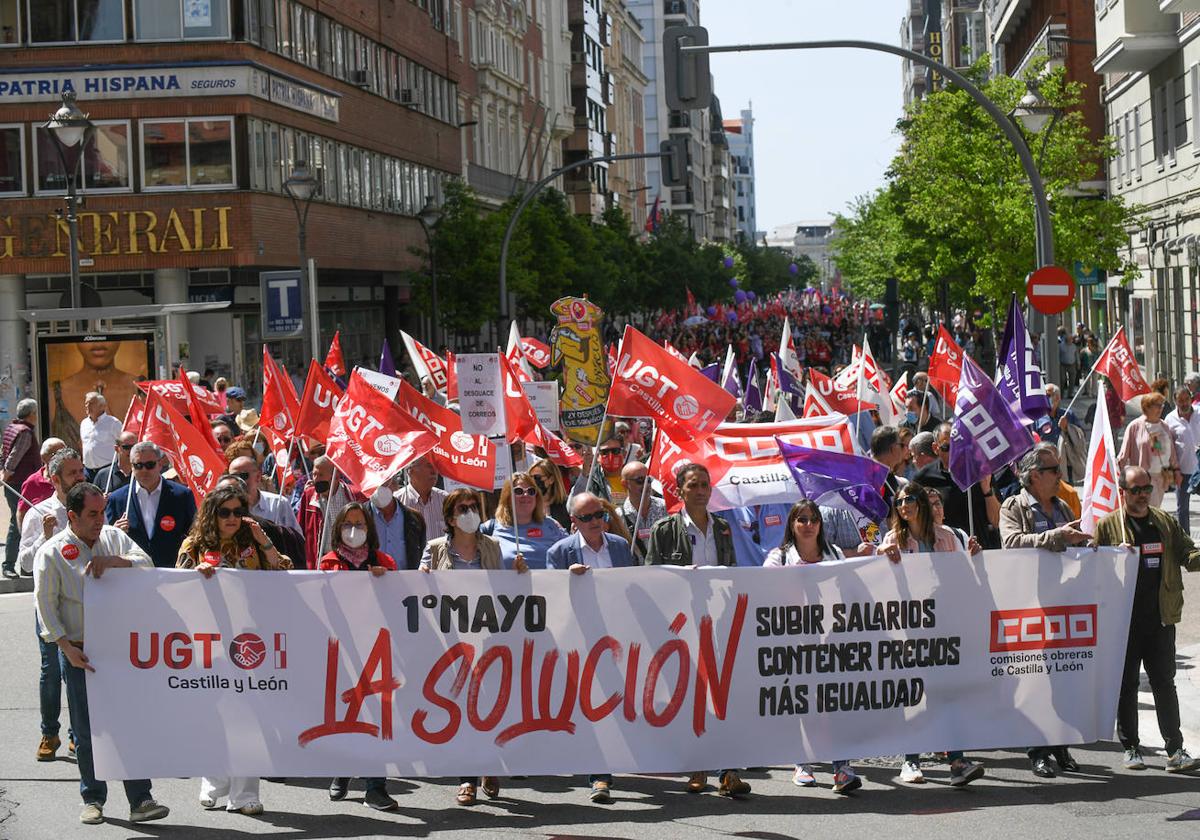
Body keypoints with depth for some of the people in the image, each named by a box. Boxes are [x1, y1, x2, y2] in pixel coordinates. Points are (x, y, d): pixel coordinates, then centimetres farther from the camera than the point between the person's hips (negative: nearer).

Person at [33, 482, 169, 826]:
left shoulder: (113, 538, 9)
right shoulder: (52, 552, -1)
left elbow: (146, 565, 1)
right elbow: (46, 604, -3)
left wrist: (113, 560, -16)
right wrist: (67, 647, -11)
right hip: (78, 652, -2)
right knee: (86, 730, 4)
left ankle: (140, 800, -1)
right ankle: (93, 800, 18)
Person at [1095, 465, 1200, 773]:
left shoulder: (1166, 523, 11)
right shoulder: (1107, 525, 2)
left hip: (1160, 619, 2)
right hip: (1124, 619, -2)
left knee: (1164, 684, 2)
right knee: (1126, 685, 5)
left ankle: (1175, 751, 2)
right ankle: (1131, 748, 15)